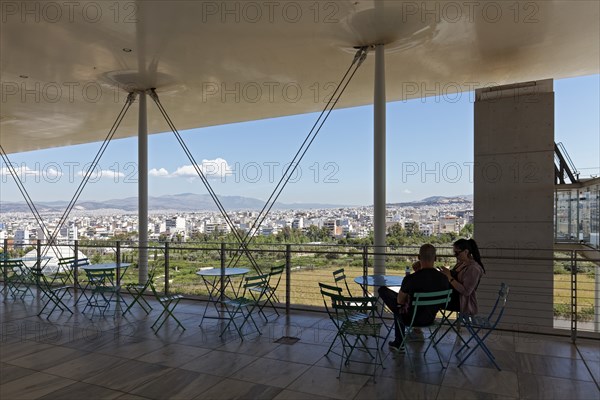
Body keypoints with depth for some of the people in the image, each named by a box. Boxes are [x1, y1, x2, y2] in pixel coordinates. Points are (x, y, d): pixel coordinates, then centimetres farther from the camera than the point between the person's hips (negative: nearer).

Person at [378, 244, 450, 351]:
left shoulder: (410, 279, -28)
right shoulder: (444, 279, -15)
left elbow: (400, 301, -10)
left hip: (411, 319, -5)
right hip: (430, 319, 5)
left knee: (383, 290, 13)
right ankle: (398, 342, 44)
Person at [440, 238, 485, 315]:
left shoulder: (473, 268, -17)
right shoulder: (460, 263, 8)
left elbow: (466, 291, -22)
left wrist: (449, 277, -22)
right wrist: (448, 273, -3)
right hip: (454, 297, 9)